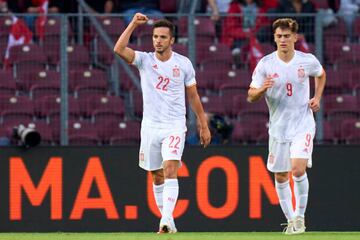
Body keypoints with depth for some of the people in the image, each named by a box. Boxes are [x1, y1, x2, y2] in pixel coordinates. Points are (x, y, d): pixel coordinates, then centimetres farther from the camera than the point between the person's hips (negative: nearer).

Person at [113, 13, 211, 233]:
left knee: (170, 171, -19)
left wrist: (204, 126, 10)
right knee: (157, 177, 8)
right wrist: (133, 24, -21)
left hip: (175, 126, -2)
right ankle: (167, 222, 19)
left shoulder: (183, 64, 0)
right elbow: (119, 49, -17)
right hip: (150, 126, 2)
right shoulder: (145, 60, 0)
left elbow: (193, 96, 8)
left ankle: (167, 219, -29)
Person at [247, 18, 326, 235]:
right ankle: (291, 220, 21)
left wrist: (317, 98, 6)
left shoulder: (308, 61, -4)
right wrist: (262, 89, -26)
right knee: (281, 177, 6)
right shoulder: (265, 64, -6)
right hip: (278, 126, 2)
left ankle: (300, 215, -3)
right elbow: (251, 96, -5)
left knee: (298, 169, -20)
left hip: (303, 125, -2)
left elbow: (321, 74, 20)